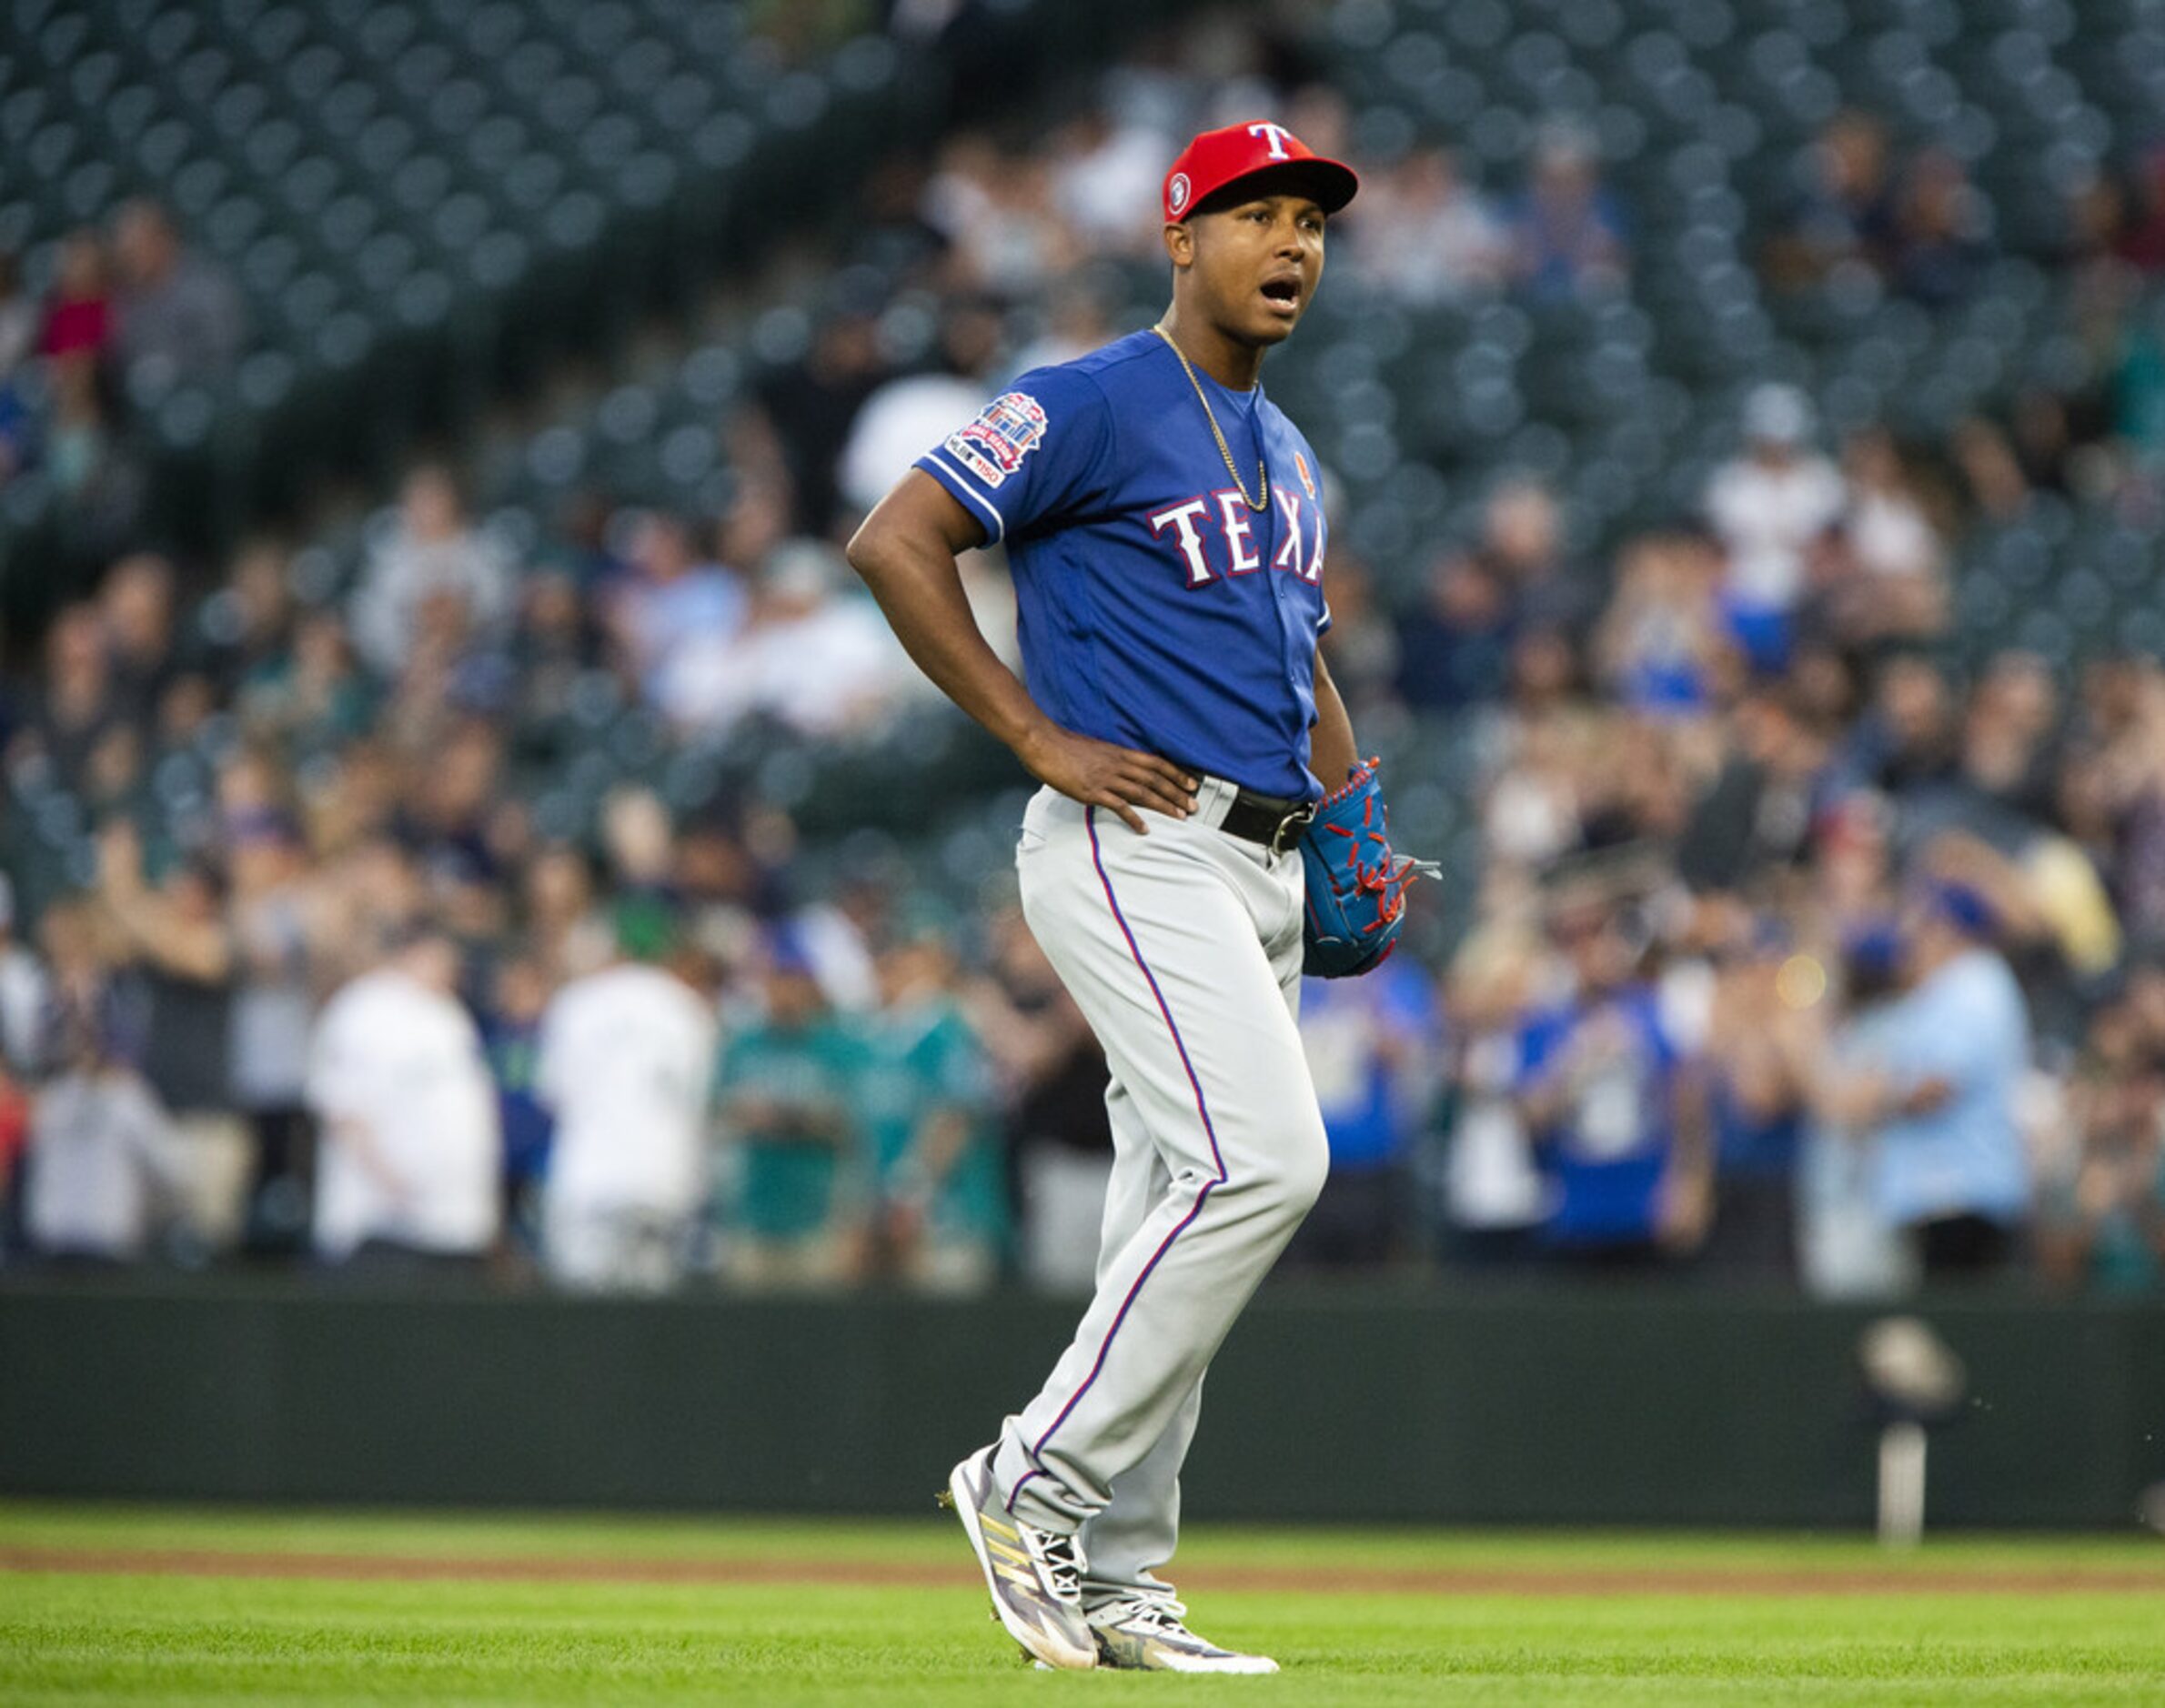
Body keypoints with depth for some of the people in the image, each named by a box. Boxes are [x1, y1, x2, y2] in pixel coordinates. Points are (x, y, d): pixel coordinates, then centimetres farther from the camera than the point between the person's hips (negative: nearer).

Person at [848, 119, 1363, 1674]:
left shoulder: (1291, 462, 21)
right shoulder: (1093, 405, -6)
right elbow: (896, 541, -13)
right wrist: (1042, 739, -16)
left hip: (1261, 871, 9)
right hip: (1136, 840, -9)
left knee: (1187, 1213, 7)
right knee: (1263, 1159, -21)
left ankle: (1113, 1584, 11)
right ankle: (1037, 1482, -13)